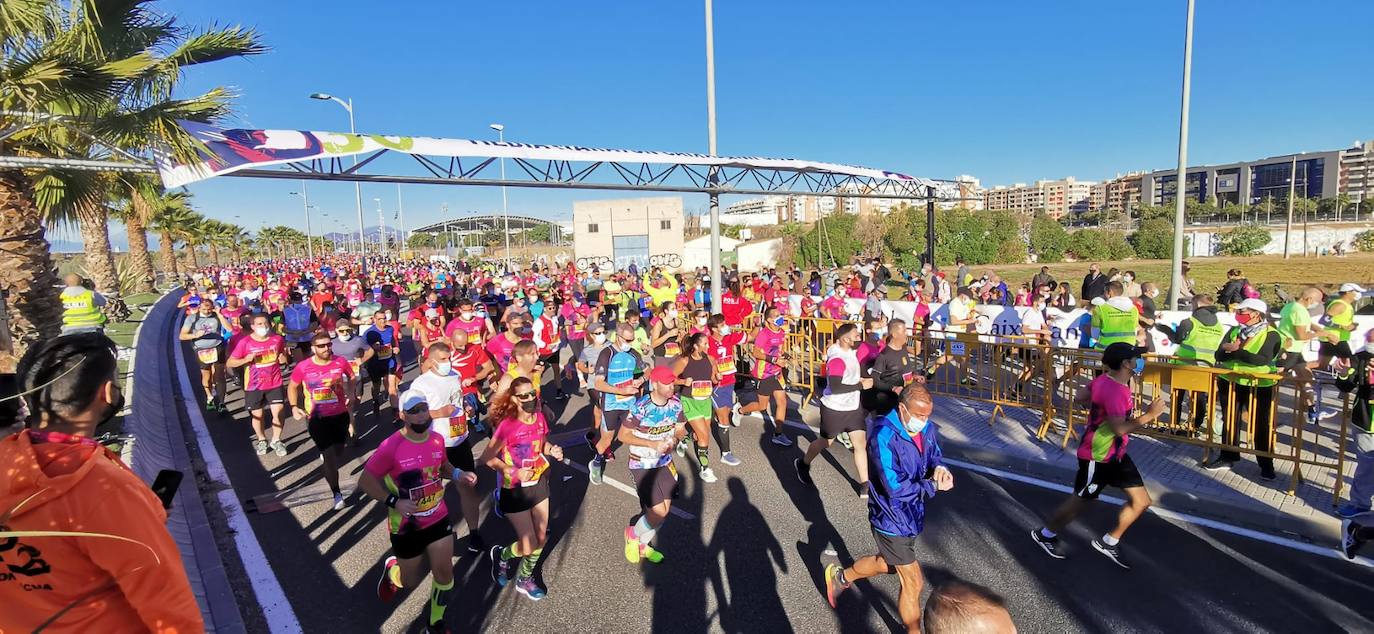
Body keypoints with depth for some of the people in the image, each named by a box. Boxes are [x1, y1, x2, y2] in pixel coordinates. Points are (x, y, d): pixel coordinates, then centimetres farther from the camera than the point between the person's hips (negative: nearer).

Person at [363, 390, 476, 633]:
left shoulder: (437, 439, -7)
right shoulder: (391, 447, -24)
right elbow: (365, 481, -14)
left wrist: (458, 474, -8)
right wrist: (393, 501, -24)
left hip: (439, 518, 4)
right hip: (407, 527, -4)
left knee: (444, 574, 8)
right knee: (411, 581, 16)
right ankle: (391, 569, 52)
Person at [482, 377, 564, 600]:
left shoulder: (539, 417, -7)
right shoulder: (507, 425, -25)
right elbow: (487, 458, -19)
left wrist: (553, 450, -10)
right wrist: (513, 472, -26)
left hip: (538, 483, 6)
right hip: (515, 490, -6)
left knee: (541, 538, 13)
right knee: (529, 546, 0)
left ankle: (524, 579, 40)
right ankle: (501, 555, 34)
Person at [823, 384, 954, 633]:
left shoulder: (926, 429, -6)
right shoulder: (883, 437, -29)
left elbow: (934, 457, 8)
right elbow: (895, 487, -31)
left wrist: (940, 469, -15)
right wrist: (933, 485, -21)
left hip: (913, 514, 8)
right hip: (891, 520, -8)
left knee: (888, 564, 28)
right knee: (913, 583, 6)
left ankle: (841, 576, 52)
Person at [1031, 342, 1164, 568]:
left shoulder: (1106, 380, 1)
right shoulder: (1114, 390, -28)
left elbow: (1078, 399, 12)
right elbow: (1120, 429, -32)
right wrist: (1149, 415, -26)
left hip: (1116, 455, 9)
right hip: (1097, 458, -9)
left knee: (1141, 501, 12)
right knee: (1079, 502, 8)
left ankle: (1108, 542, 27)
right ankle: (1045, 534, 29)